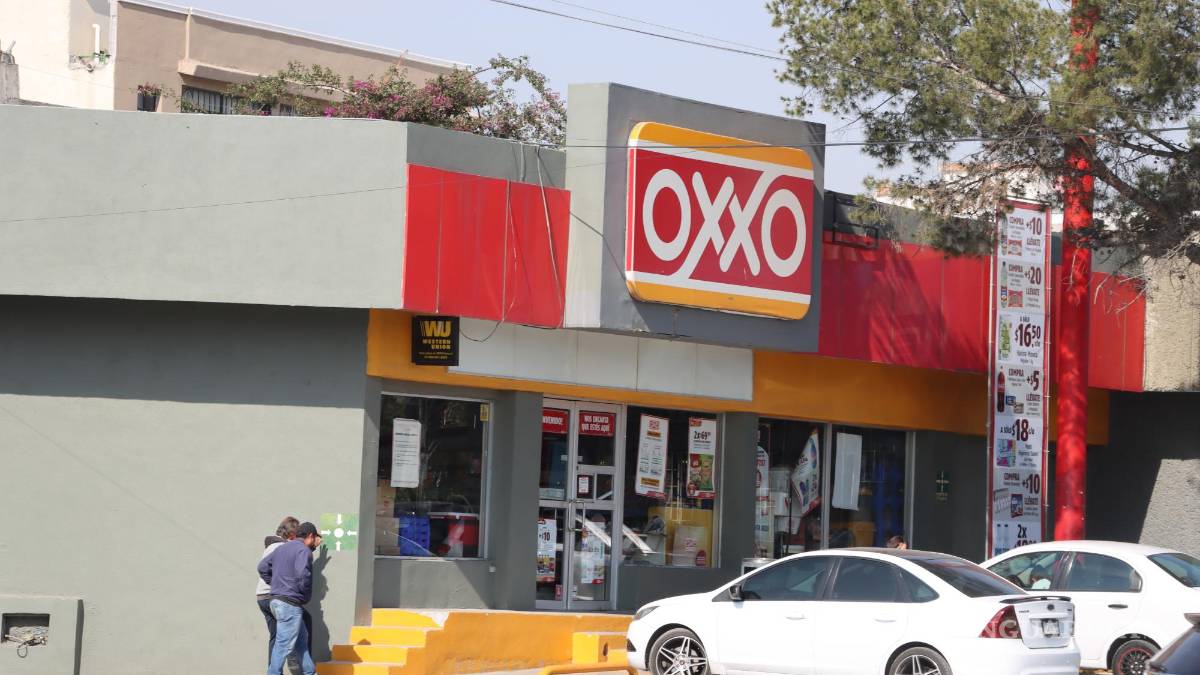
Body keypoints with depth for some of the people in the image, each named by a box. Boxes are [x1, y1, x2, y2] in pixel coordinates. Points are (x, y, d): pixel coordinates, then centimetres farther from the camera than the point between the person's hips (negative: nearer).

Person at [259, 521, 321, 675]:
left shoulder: (281, 548, 16)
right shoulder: (303, 550, -12)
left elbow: (262, 567, 18)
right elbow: (303, 574, -26)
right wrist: (306, 594, -10)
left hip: (276, 600, 10)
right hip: (290, 604, -10)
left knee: (302, 638, 20)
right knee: (284, 644, -7)